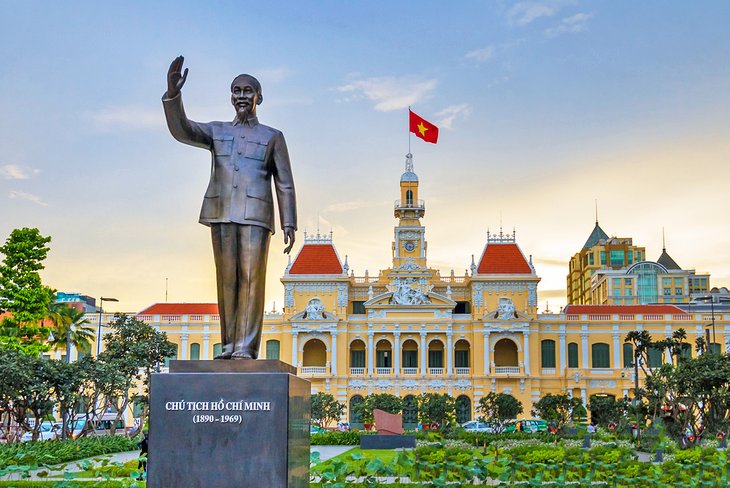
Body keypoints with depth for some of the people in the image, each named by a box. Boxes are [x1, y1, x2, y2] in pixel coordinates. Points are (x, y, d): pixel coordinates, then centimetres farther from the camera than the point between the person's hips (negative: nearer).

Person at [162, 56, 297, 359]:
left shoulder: (272, 137, 15)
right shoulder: (217, 131, 20)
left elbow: (285, 185, 10)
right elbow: (181, 130, 1)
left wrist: (289, 225, 0)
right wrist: (173, 93, -17)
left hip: (255, 214, -2)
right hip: (221, 213, 2)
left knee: (251, 278, -11)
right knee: (226, 280, 0)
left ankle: (246, 348, -11)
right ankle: (229, 345, 4)